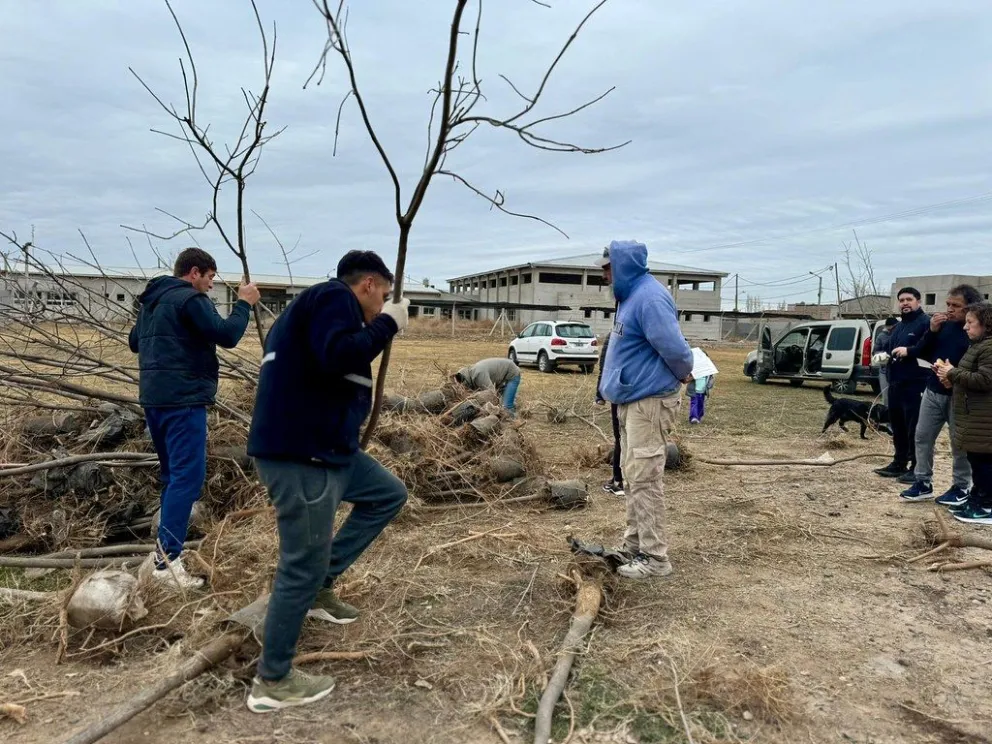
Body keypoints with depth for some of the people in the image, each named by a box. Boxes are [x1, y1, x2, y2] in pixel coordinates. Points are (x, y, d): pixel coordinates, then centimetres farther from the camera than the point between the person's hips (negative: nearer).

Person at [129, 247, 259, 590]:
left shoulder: (151, 300, 18)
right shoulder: (190, 298, -11)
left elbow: (134, 341, 29)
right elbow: (226, 335, -16)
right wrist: (244, 304, -4)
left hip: (153, 397, 10)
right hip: (183, 399, -10)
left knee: (173, 474, 19)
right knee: (188, 477, -11)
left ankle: (166, 546, 25)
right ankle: (167, 559, -15)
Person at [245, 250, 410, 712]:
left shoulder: (318, 302, 21)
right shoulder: (336, 296, -10)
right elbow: (337, 357, -28)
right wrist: (387, 324, -15)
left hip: (320, 448, 11)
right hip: (299, 455, -11)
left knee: (389, 494, 20)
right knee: (302, 567, -1)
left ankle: (321, 583, 21)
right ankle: (272, 682, 14)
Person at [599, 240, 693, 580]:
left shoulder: (649, 298, -20)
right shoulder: (632, 295, 14)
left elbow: (675, 348, -23)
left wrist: (683, 376, -5)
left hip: (649, 401, -11)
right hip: (632, 400, 11)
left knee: (645, 479, -7)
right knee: (634, 477, 16)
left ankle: (654, 557, 1)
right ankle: (633, 545, 26)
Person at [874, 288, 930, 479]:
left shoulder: (926, 322, -7)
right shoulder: (897, 327, 22)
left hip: (916, 385, -9)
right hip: (896, 384, 9)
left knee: (915, 429, -4)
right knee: (897, 427, 15)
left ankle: (917, 468, 4)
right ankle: (899, 463, 25)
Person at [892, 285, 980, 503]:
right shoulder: (943, 325, 5)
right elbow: (923, 352, 8)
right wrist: (932, 331, -8)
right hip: (933, 391, 6)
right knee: (923, 436, 9)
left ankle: (961, 488, 18)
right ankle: (923, 483, 19)